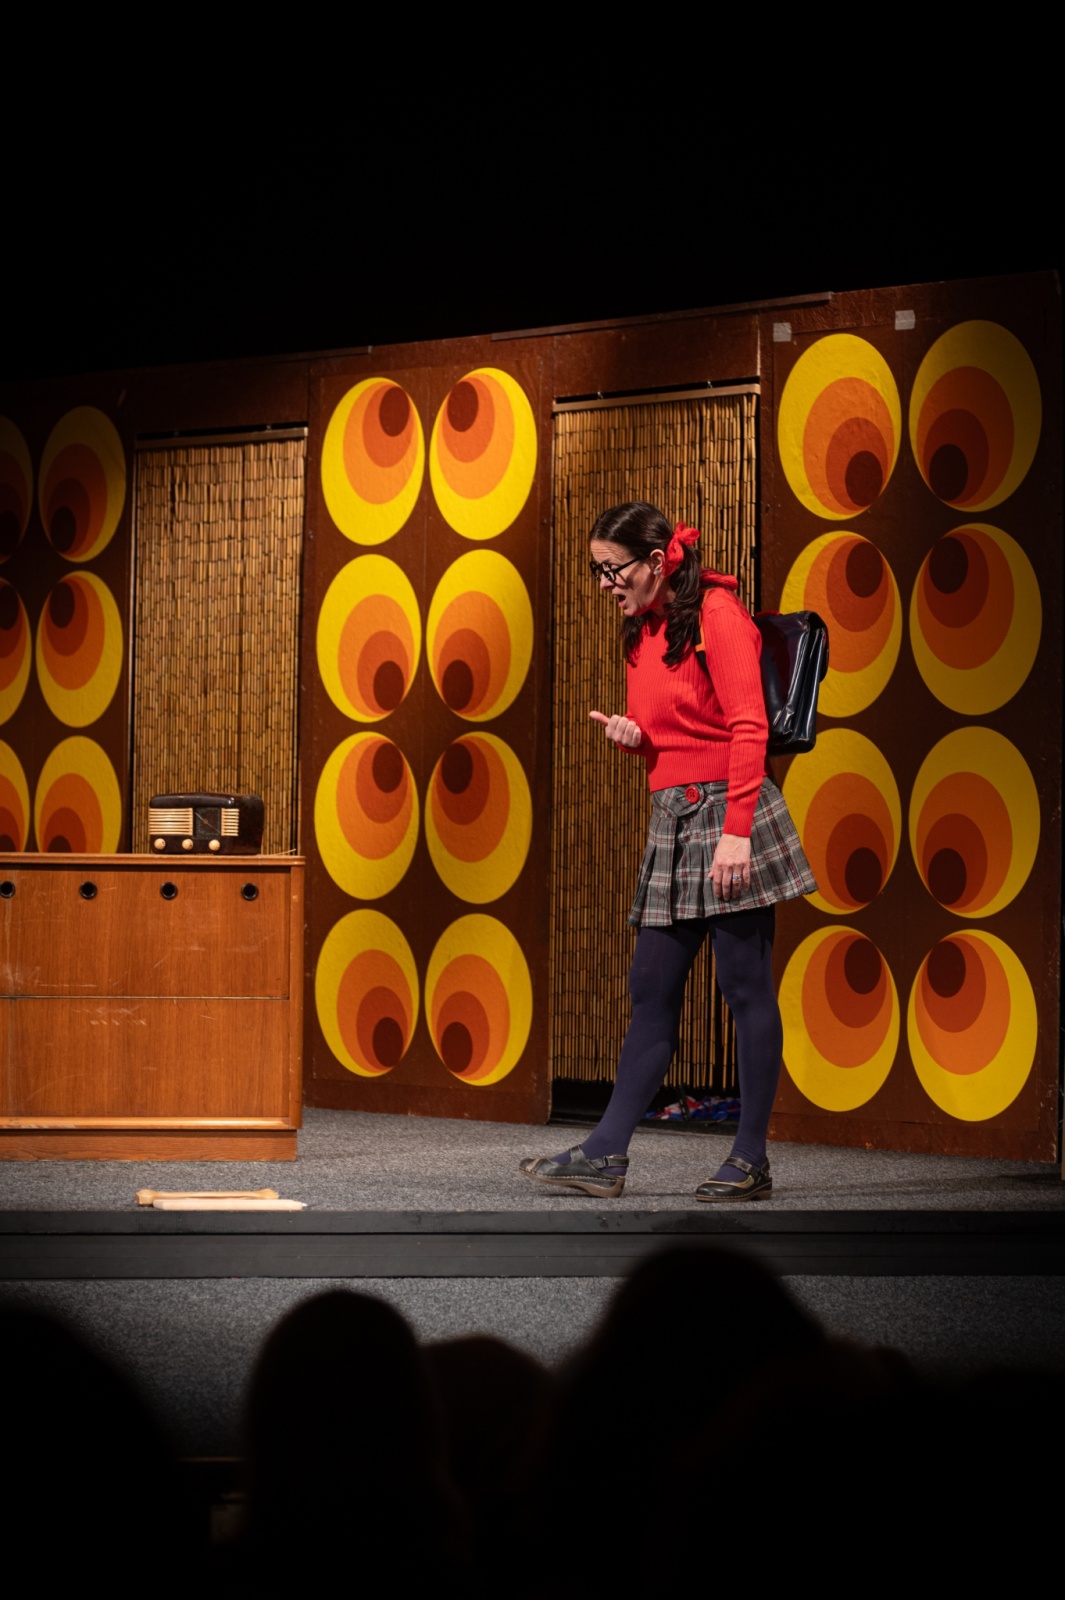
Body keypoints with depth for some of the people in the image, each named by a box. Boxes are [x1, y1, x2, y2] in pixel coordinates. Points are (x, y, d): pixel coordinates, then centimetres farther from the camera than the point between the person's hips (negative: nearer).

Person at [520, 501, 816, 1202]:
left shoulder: (715, 613, -9)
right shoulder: (643, 628, 16)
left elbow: (748, 728, -15)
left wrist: (736, 830, -21)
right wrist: (632, 734, 0)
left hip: (726, 809, -8)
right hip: (672, 816, 8)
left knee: (746, 986, -3)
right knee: (652, 989, 6)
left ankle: (751, 1161, 1)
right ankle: (606, 1154, 5)